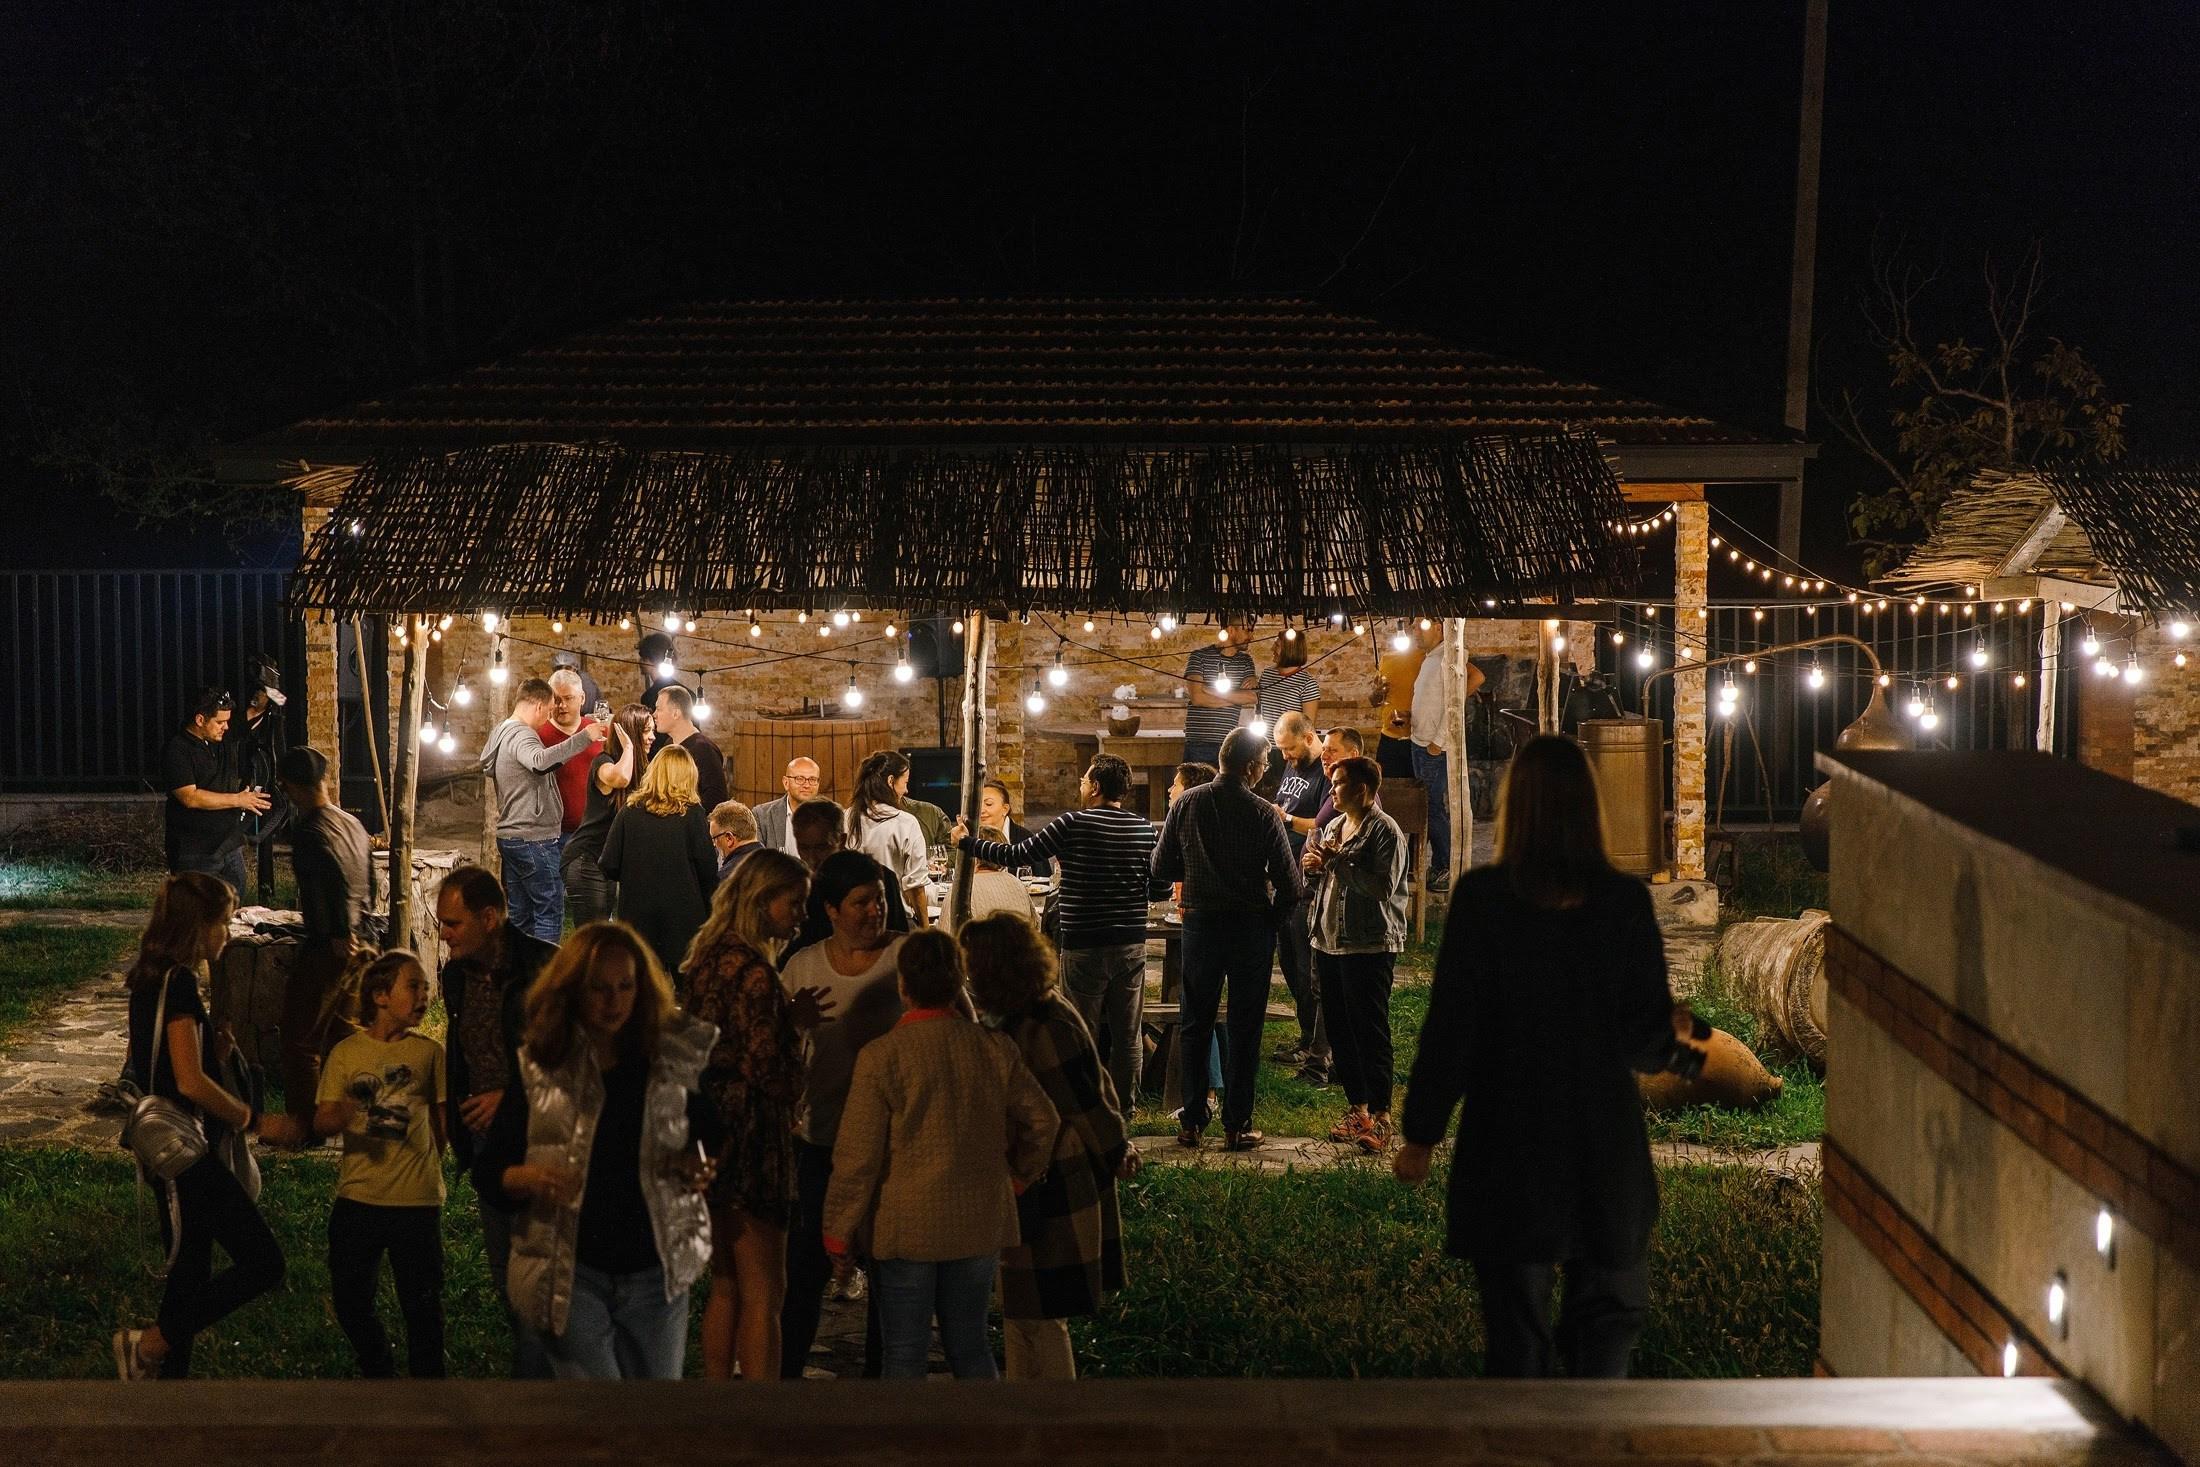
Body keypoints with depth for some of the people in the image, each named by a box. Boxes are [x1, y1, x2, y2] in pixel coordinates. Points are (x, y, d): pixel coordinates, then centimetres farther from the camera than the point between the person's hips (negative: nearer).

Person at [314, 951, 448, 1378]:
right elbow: (320, 1121, -4)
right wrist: (338, 1116, -25)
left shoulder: (430, 1053, 2)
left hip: (417, 1199, -1)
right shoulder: (346, 1053, 1)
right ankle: (379, 1374, 30)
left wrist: (428, 1165, 4)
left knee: (421, 1305, 2)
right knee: (350, 1302, 8)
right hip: (357, 1198, 1)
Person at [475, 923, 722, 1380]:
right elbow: (487, 1172, 0)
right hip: (569, 1272, -2)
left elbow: (713, 1134, 16)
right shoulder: (540, 1067, -3)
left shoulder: (672, 1061, 2)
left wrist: (702, 1168, -7)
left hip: (655, 1273, 2)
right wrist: (531, 1178, -22)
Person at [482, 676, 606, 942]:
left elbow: (487, 767, 33)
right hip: (534, 839, -10)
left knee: (521, 917, 12)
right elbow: (540, 761, -39)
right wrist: (584, 738, -41)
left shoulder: (500, 732, 15)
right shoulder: (521, 735, -17)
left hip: (510, 837, 10)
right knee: (550, 912, -8)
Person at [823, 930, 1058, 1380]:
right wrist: (1017, 1176, 21)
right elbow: (1043, 1120, 5)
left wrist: (838, 1235, -3)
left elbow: (857, 1156, -12)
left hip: (905, 1226, -4)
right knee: (970, 1344, 16)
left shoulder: (881, 1056, -15)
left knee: (904, 1355, 6)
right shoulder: (994, 1048, -4)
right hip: (980, 1224, 4)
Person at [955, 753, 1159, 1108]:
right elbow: (1154, 888, 9)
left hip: (1084, 945, -4)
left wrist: (967, 842, 4)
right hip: (1132, 945, 4)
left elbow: (1017, 855, -8)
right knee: (1128, 1035, 11)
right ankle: (1124, 1105, 17)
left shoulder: (1073, 824, -12)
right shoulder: (1144, 828, 2)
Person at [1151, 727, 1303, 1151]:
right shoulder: (1264, 814, -13)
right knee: (1245, 1029, 6)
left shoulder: (1186, 804, -4)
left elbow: (1161, 868, 1)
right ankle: (1237, 1126, 9)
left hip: (1200, 923, 3)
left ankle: (1192, 1121, 15)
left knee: (1194, 1024, 13)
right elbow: (1291, 886, -13)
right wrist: (1272, 920, 6)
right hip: (1251, 925, -3)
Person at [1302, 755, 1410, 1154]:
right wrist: (1314, 869, 3)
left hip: (1369, 945, -8)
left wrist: (1340, 861, -18)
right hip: (1329, 941, 8)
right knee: (1339, 1029, 11)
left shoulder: (1385, 830, -10)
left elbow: (1384, 887, -21)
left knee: (1370, 1031, -6)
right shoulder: (1334, 826, 16)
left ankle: (1380, 1114, -1)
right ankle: (1356, 1107, 20)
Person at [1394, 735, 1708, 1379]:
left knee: (1516, 1324, 11)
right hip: (1606, 1145, 1)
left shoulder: (1480, 897, -11)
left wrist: (1420, 1134, 0)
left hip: (1507, 1141, 0)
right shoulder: (1625, 901, -8)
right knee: (1611, 1303, 16)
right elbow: (1648, 1031, -3)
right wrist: (1674, 1035, 21)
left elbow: (1451, 1025, -9)